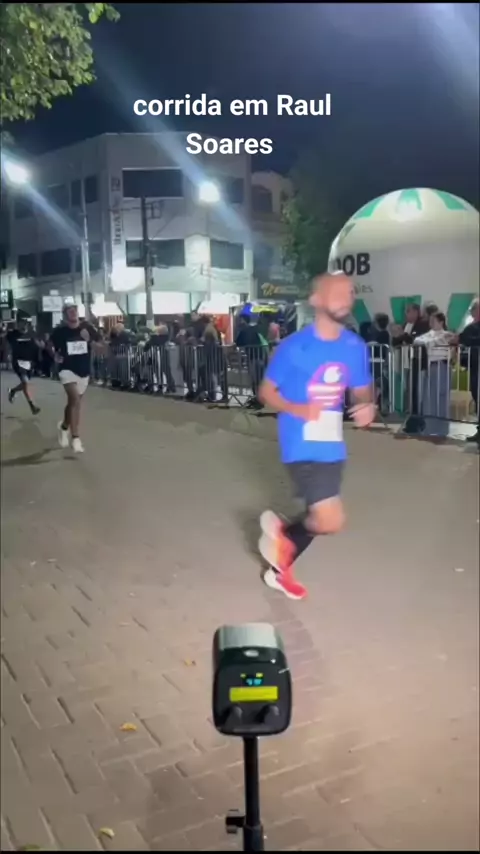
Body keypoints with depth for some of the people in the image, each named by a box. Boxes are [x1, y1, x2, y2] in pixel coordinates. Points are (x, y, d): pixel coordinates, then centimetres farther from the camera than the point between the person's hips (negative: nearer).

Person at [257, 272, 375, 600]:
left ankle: (280, 569, 43)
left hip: (332, 446, 7)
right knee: (332, 521, -14)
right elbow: (266, 392, -6)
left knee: (318, 518, 18)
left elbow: (362, 391, 13)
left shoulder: (356, 347, 1)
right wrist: (297, 409, -23)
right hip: (302, 446, -6)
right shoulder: (294, 347, -15)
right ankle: (282, 532, 18)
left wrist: (368, 407, -10)